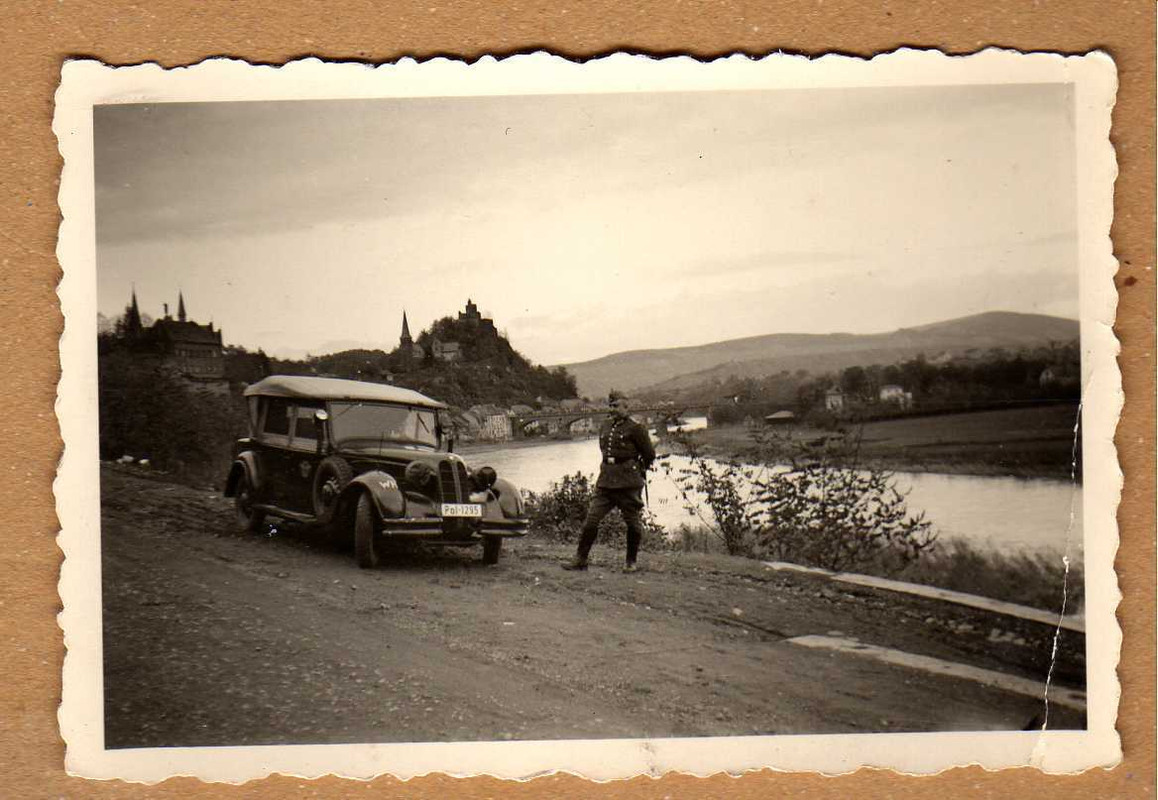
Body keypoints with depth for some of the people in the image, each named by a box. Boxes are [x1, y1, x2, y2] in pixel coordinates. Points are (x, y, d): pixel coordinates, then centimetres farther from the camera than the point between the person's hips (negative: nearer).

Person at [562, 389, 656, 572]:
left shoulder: (635, 428, -6)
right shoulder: (605, 426, 12)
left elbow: (649, 454, 0)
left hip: (628, 483, -5)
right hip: (605, 481, 5)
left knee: (633, 523, 3)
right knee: (591, 518, -1)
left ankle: (631, 562, 17)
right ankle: (580, 559, 4)